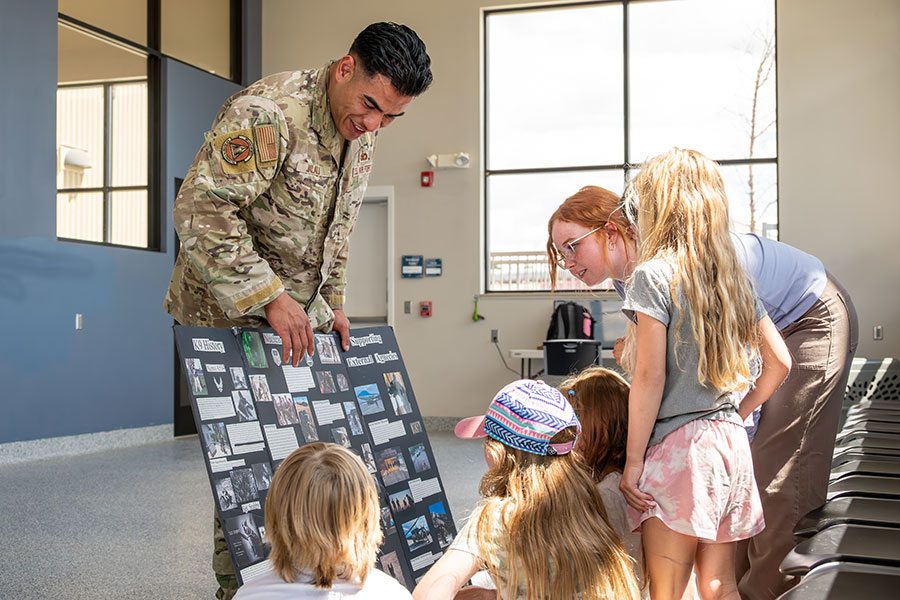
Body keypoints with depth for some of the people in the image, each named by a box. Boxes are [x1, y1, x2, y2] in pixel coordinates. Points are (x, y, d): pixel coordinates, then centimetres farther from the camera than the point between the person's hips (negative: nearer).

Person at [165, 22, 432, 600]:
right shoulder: (269, 111, -21)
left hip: (299, 318, 8)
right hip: (231, 316, -8)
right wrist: (271, 297, -28)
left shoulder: (362, 142, 7)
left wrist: (333, 303, 9)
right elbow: (200, 209, -28)